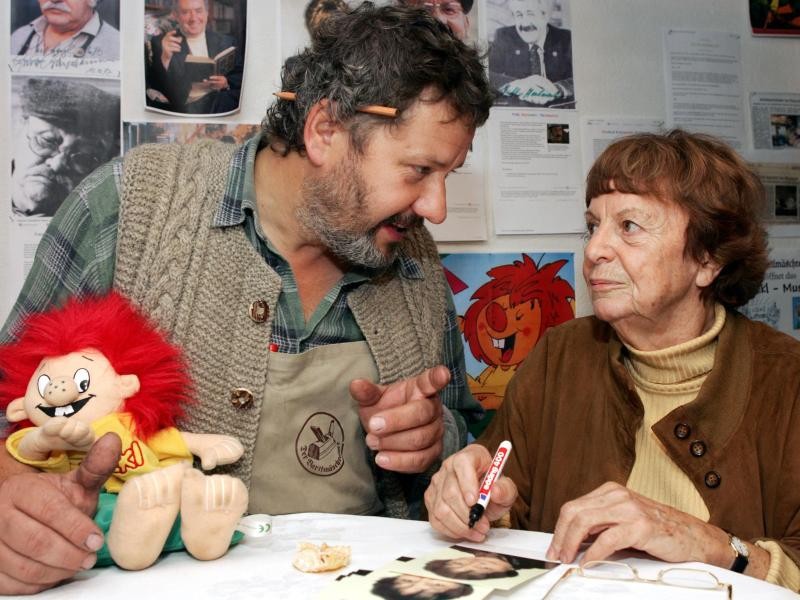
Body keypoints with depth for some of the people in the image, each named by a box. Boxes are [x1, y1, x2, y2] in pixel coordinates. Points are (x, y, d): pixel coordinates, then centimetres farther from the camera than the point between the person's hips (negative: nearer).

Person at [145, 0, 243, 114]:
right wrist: (165, 58, -18)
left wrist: (227, 82, -8)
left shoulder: (227, 42, 15)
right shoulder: (160, 43, 7)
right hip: (184, 107, -3)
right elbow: (153, 87, -1)